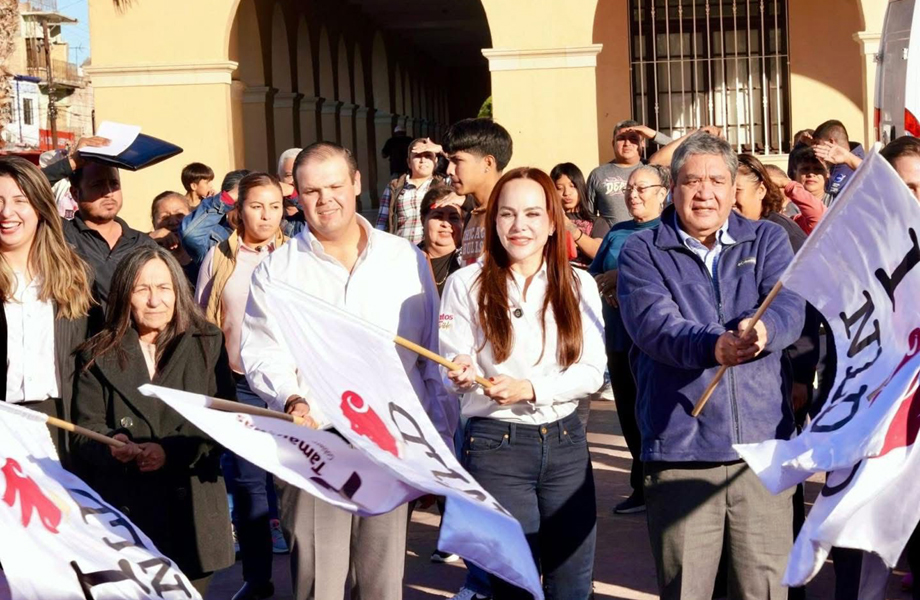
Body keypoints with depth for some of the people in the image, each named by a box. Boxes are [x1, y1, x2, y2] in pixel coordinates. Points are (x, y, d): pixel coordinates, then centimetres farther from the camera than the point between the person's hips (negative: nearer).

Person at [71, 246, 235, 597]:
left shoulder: (208, 344, 8)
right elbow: (85, 430, 3)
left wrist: (171, 452, -14)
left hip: (191, 508, 0)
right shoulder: (98, 355, 9)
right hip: (122, 507, 0)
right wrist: (112, 446, -20)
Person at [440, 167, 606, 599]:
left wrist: (530, 389, -20)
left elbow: (591, 372, -4)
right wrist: (462, 375, -27)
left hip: (565, 442, 3)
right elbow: (449, 372, -3)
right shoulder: (466, 284, -2)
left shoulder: (578, 285, 4)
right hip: (496, 445, -3)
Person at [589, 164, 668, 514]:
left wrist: (620, 278, -13)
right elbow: (593, 274, 15)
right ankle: (645, 488, 21)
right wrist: (605, 288, -7)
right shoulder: (617, 233, 18)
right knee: (629, 416, 11)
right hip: (619, 338, 7)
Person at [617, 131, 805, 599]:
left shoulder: (767, 240, 12)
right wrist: (712, 345, -32)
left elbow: (791, 305, -6)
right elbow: (653, 323, -13)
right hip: (679, 450, -1)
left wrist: (764, 330, -29)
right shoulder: (642, 252, 5)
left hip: (763, 441, 2)